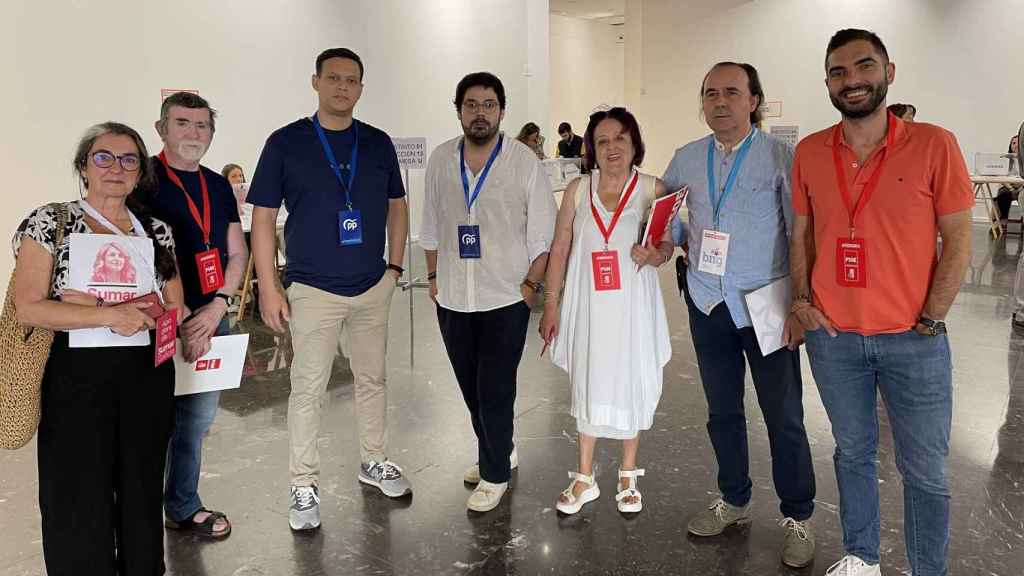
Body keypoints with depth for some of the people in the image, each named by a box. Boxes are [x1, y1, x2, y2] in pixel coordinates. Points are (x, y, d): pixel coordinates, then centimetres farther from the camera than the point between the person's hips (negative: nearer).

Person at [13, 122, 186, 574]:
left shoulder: (157, 231, 9)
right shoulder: (49, 224, -1)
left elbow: (175, 309, 3)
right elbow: (29, 308, -11)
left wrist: (98, 302, -10)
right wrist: (111, 315, -20)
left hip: (148, 377, 3)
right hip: (76, 377, -3)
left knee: (142, 493, 12)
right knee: (79, 502, 4)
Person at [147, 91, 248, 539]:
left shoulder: (219, 186, 12)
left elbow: (237, 253, 13)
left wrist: (219, 305, -3)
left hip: (211, 319, 6)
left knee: (197, 418, 13)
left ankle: (183, 507, 28)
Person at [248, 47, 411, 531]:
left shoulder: (378, 143, 5)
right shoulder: (286, 142, -5)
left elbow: (396, 205, 15)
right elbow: (263, 218, -4)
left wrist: (395, 265, 8)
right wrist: (268, 287, -9)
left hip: (373, 287, 4)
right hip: (313, 290, -3)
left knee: (373, 378, 15)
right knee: (308, 388, 3)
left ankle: (373, 461, 33)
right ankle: (304, 485, 17)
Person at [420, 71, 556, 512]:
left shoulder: (524, 161, -6)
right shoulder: (440, 159, 4)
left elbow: (543, 230, -4)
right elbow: (431, 224, 11)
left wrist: (531, 283, -8)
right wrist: (433, 276, 9)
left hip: (506, 297, -4)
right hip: (453, 297, 4)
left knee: (494, 390, -1)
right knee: (470, 387, 15)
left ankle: (495, 474, 17)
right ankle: (499, 453, 37)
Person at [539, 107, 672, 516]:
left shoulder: (652, 189, -1)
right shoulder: (578, 190, 2)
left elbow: (668, 244, 5)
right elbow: (560, 249, 3)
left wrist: (655, 255, -19)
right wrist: (550, 305, 1)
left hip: (632, 303, -1)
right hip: (588, 302, 1)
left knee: (631, 382, 8)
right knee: (588, 383, 8)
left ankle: (628, 477, 27)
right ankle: (584, 479, 22)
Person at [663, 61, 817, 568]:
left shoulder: (779, 156, -8)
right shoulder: (687, 158, 5)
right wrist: (679, 239, 3)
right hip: (708, 303, 4)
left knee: (784, 416, 3)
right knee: (722, 411, 15)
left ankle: (798, 517, 21)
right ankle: (733, 501, 34)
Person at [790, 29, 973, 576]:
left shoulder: (933, 145, -8)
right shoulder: (809, 152, 1)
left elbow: (957, 242, -5)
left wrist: (929, 322, -8)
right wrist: (802, 301, -1)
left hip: (913, 341, -2)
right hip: (833, 337, 3)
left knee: (924, 471, 9)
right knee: (853, 452, 18)